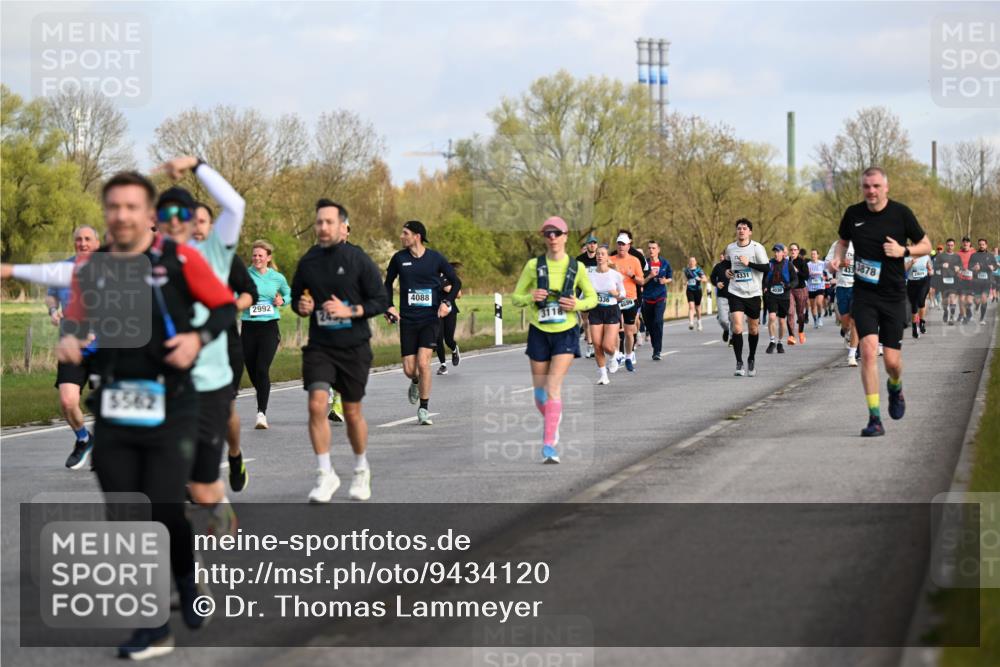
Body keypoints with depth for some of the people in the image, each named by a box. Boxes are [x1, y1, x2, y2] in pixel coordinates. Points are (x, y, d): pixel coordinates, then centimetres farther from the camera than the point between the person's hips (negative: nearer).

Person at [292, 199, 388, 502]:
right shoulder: (308, 261, 3)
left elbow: (381, 301, -6)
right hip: (319, 346, 2)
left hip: (354, 348, -2)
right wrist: (301, 306, -6)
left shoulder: (359, 260, -7)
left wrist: (350, 310, -19)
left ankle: (361, 471, 30)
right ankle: (325, 475, -4)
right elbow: (296, 298, 17)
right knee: (317, 404, -15)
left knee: (352, 412, 7)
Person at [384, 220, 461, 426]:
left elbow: (456, 282, 7)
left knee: (423, 362, -16)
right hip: (407, 320, 2)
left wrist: (446, 302, -7)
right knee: (409, 369, 0)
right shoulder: (399, 258, 2)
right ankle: (416, 383, 38)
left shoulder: (435, 258, -3)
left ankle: (424, 409, -2)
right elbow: (388, 283, 17)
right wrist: (389, 306, 5)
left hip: (431, 318, -2)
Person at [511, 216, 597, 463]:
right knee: (540, 388, 8)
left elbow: (592, 297, 9)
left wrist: (578, 305, -13)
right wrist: (530, 297, -19)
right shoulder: (534, 265, -2)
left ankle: (549, 445, -16)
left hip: (566, 333, -2)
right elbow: (515, 297, 3)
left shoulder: (576, 267, -2)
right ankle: (551, 421, 39)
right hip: (539, 333, 2)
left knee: (554, 386, -15)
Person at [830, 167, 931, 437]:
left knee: (892, 361, 1)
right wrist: (838, 258, -1)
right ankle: (875, 419, -12)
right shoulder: (853, 214, 1)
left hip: (893, 295, -1)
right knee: (868, 350, -16)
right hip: (863, 295, 1)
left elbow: (926, 246, 4)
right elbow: (843, 241, 20)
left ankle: (895, 389, 39)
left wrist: (903, 251, -14)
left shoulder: (901, 213, -5)